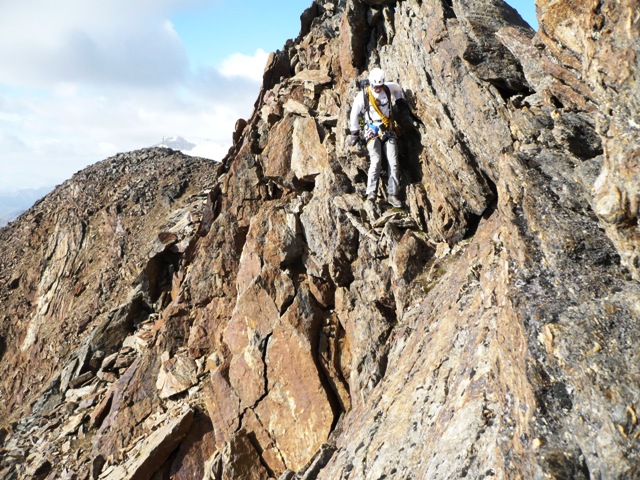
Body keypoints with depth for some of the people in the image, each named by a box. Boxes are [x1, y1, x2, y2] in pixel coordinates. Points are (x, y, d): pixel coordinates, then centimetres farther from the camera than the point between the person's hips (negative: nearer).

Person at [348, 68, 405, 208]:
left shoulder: (387, 88, 4)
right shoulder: (363, 95, -6)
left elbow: (397, 87, 30)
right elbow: (354, 114, 3)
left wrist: (400, 100, 29)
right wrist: (355, 133, 6)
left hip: (388, 132, 4)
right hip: (373, 132, -4)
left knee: (393, 163, -8)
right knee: (376, 161, -24)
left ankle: (393, 195, -4)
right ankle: (371, 193, -26)